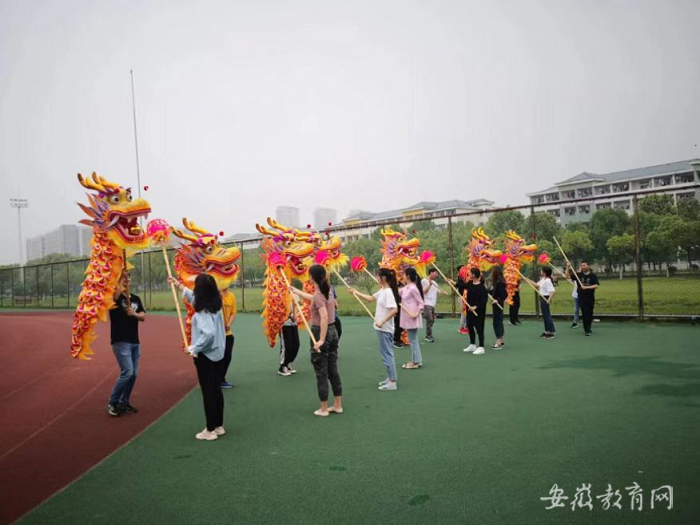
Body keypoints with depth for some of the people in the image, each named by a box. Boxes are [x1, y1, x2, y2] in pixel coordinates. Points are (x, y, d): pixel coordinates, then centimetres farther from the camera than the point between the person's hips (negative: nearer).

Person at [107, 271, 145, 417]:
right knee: (127, 372, -12)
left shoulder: (136, 298, 11)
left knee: (133, 374, 8)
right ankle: (112, 403, 4)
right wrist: (122, 276, -23)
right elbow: (115, 293, -30)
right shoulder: (115, 297, -5)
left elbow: (143, 317, 3)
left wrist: (134, 313, -17)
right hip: (120, 342, -6)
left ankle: (124, 402, 22)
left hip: (135, 342, 6)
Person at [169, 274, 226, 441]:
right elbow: (193, 296, 23)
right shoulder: (214, 304, 6)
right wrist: (178, 284, 32)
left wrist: (194, 348, -20)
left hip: (205, 355, -9)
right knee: (216, 390, 15)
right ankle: (219, 426, 25)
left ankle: (210, 430, 8)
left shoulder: (203, 311, -21)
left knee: (208, 392, 0)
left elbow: (209, 333, -33)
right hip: (217, 353, 9)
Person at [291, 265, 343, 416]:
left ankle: (324, 409, 13)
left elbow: (324, 317, -29)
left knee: (321, 372, 3)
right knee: (333, 370, 15)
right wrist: (295, 291, 40)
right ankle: (338, 405, 23)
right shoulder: (327, 290, 7)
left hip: (320, 333, -8)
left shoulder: (318, 295, -18)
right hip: (333, 331, 8)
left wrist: (321, 340, -30)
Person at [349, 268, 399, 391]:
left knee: (387, 354, -3)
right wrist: (356, 293, 16)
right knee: (386, 353, 16)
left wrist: (382, 321, -30)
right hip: (382, 328, 10)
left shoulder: (388, 292, -21)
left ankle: (392, 382, 4)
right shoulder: (382, 291, 9)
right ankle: (390, 378, 26)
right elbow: (370, 299, 21)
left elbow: (394, 310, -30)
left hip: (385, 329, -10)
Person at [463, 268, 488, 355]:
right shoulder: (470, 283, 2)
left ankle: (481, 347, 9)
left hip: (479, 310, -8)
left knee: (479, 328, -1)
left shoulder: (481, 287, -20)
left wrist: (476, 307, -28)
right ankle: (472, 345, 31)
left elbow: (484, 299, -22)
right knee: (469, 326, 16)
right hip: (470, 309, 8)